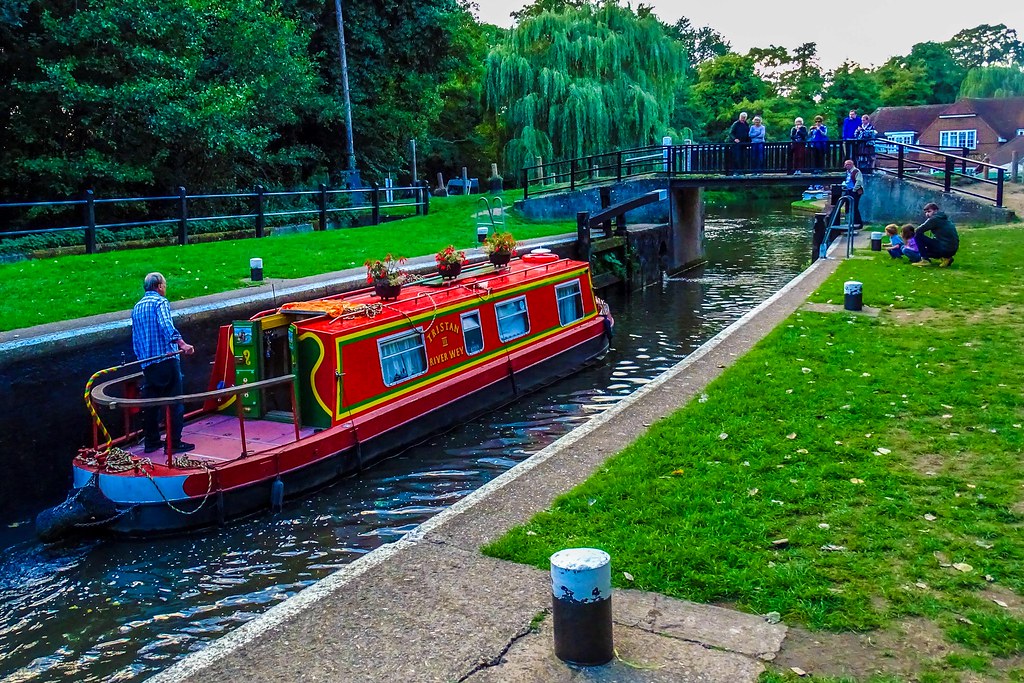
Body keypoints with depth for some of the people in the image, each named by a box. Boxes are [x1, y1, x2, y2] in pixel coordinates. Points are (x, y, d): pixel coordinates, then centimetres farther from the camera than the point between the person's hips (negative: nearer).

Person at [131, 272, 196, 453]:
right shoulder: (160, 302, -4)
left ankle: (151, 442, 17)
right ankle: (174, 443, -4)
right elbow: (166, 326, -24)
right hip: (166, 360, -8)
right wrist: (182, 344, -36)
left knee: (151, 404, 13)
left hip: (147, 364, 8)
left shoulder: (136, 307, 20)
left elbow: (135, 339, 22)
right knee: (174, 402, -3)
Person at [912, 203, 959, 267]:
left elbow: (918, 230, -8)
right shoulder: (942, 218, 20)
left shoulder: (934, 219, -8)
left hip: (945, 249, -9)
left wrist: (913, 233, 12)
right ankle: (945, 258, 12)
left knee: (918, 236, -8)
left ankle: (925, 260, -6)